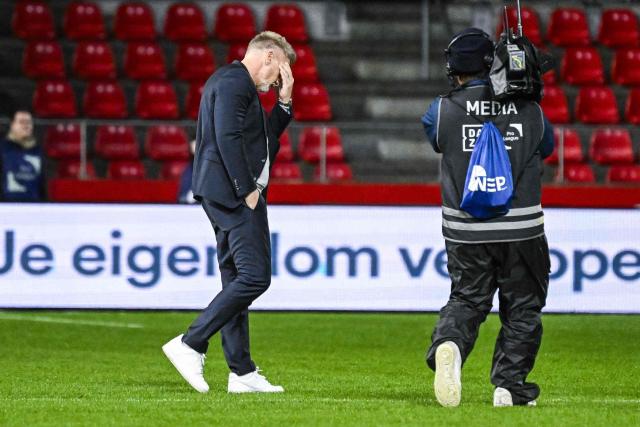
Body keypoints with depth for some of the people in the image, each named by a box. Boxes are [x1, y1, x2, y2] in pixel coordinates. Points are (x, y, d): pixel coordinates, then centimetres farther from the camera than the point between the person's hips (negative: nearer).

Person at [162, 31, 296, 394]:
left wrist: (284, 101, 15)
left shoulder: (237, 83, 22)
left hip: (228, 196, 11)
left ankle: (242, 372, 11)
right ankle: (191, 344, -13)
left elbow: (268, 135, 27)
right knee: (255, 276, -14)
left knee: (236, 283, 10)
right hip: (232, 191, -11)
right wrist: (247, 190, -19)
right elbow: (228, 138, -21)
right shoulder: (234, 82, -10)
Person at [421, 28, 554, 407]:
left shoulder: (443, 110, -4)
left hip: (466, 232, 0)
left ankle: (448, 345, -20)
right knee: (522, 308, 12)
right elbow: (548, 146, 18)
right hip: (522, 230, 0)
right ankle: (509, 385, 8)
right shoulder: (529, 110, -1)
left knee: (467, 300, 11)